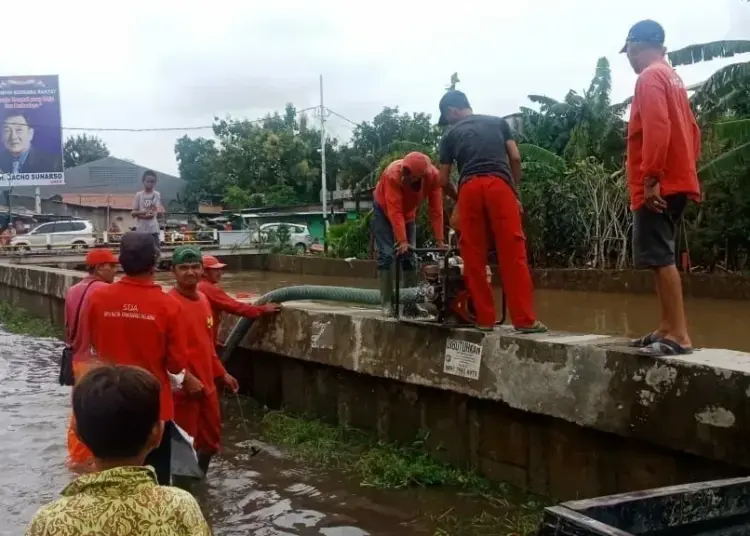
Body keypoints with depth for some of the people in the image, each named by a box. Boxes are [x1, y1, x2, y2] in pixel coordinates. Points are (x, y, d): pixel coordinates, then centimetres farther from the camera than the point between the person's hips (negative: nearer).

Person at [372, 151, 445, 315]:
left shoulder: (433, 175, -29)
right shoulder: (393, 173, -38)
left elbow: (436, 209, -24)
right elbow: (394, 211, -37)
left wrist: (439, 240, -27)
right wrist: (402, 240, -40)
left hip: (408, 213, 4)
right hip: (384, 211, -4)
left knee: (410, 257, 0)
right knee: (386, 255, -13)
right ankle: (387, 303, -11)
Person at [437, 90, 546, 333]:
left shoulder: (451, 134, 21)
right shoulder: (498, 122, 24)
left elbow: (444, 181, 19)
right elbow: (515, 158, 14)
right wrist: (516, 192, 21)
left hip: (469, 189, 0)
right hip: (499, 185, 0)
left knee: (474, 258, 7)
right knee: (513, 254, -3)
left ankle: (484, 318, 9)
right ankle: (525, 319, -6)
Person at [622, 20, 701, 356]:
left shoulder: (649, 77, -10)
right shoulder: (672, 78, 20)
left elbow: (657, 128, -22)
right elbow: (691, 130, 20)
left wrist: (650, 179, -23)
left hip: (658, 185, -10)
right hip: (675, 181, 10)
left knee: (660, 257, -12)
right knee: (661, 257, 12)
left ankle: (679, 336, -13)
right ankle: (666, 328, 14)